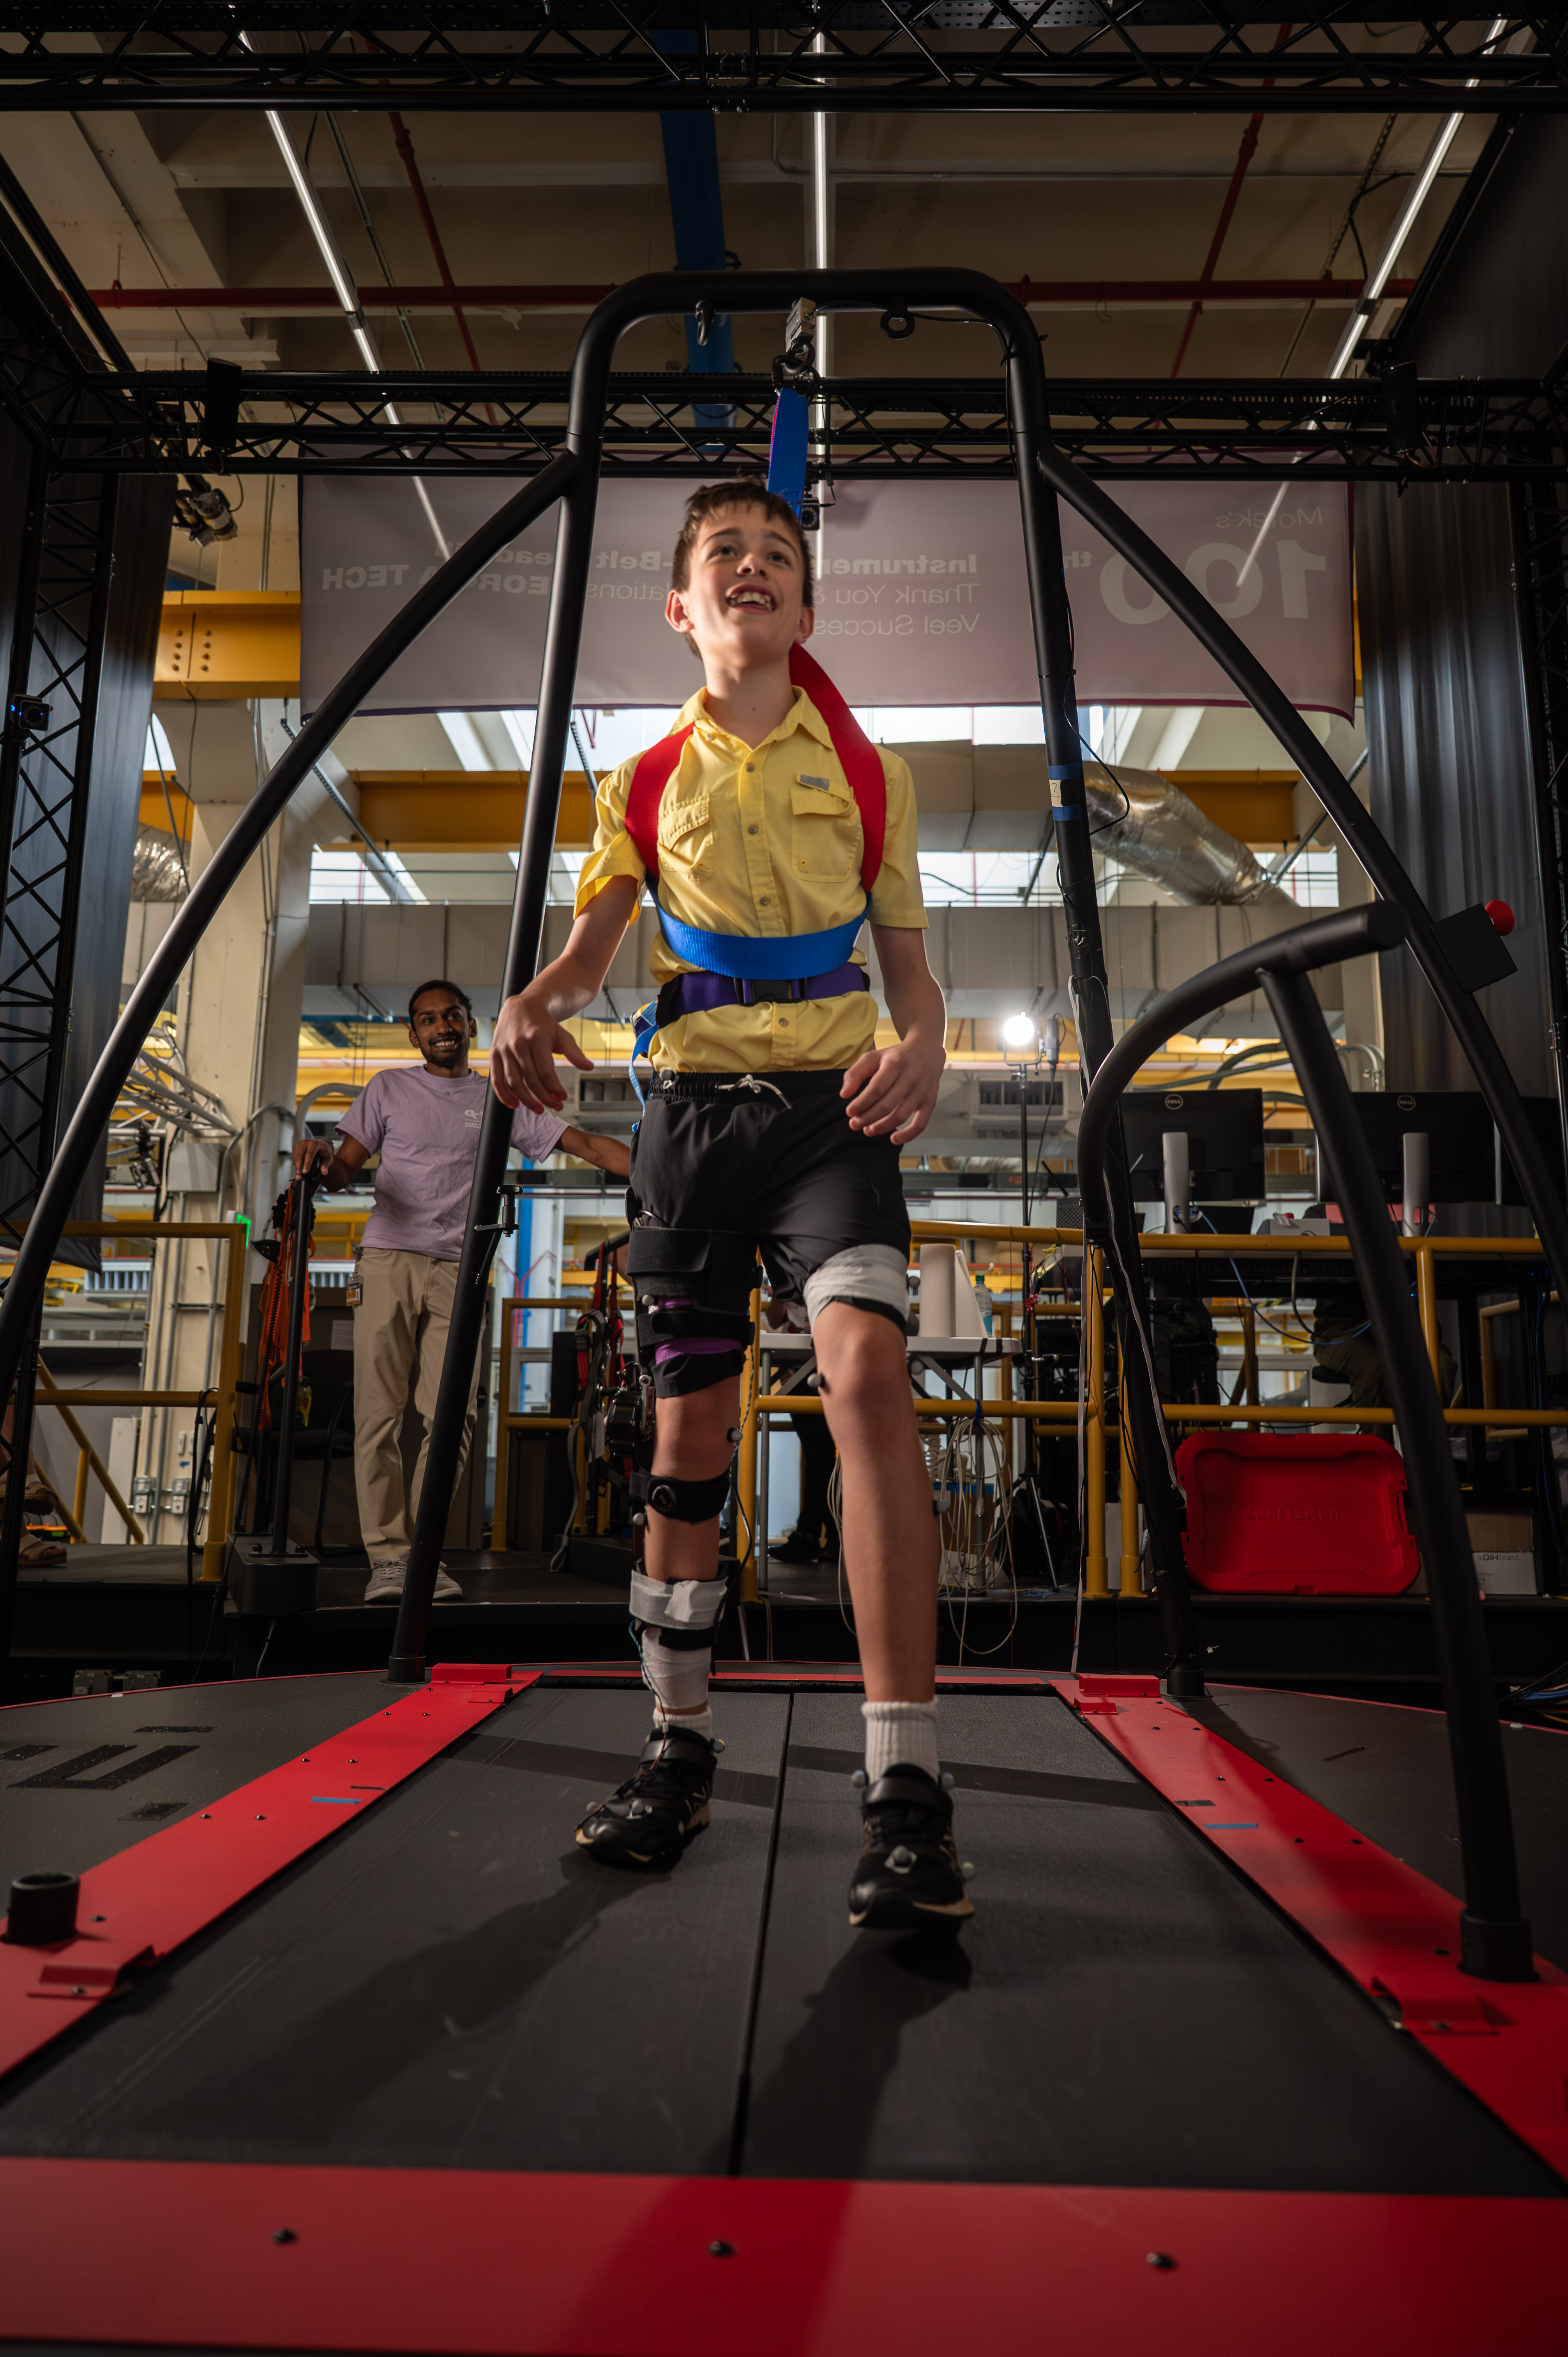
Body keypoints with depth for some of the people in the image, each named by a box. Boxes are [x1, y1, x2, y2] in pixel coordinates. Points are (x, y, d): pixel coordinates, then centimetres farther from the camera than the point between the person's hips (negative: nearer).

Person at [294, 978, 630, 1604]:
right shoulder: (390, 1088, 15)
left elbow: (586, 1144, 9)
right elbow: (346, 1169, 9)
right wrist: (323, 1159, -16)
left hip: (459, 1270, 0)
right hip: (389, 1260, 0)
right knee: (380, 1417, -4)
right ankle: (388, 1556, 3)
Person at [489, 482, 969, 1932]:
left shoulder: (871, 775, 10)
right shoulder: (645, 787, 12)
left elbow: (909, 955, 12)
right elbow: (593, 940, 17)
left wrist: (922, 1043, -12)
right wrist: (529, 1010, -7)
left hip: (832, 1102, -2)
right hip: (693, 1105, 2)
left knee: (868, 1369, -26)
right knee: (690, 1434, 3)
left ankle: (906, 1786, -23)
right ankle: (680, 1753, 19)